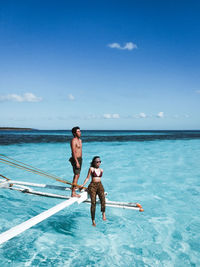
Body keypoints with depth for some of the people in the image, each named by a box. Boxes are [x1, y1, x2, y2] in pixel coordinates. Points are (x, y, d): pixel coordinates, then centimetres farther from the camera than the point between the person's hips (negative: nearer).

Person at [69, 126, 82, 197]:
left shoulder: (80, 140, 14)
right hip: (76, 159, -10)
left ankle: (73, 191, 23)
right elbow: (73, 152, -22)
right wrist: (77, 162, -26)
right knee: (76, 175, -8)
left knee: (77, 175, 14)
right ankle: (73, 193, -3)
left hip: (80, 159, 10)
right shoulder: (73, 140, -16)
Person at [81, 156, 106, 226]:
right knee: (93, 203, -9)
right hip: (92, 186, -3)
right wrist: (83, 185, -5)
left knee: (103, 199, -26)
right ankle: (93, 221, -3)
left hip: (100, 185, 3)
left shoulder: (101, 170, 14)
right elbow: (88, 178, 3)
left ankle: (103, 213, -10)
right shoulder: (91, 169, 2)